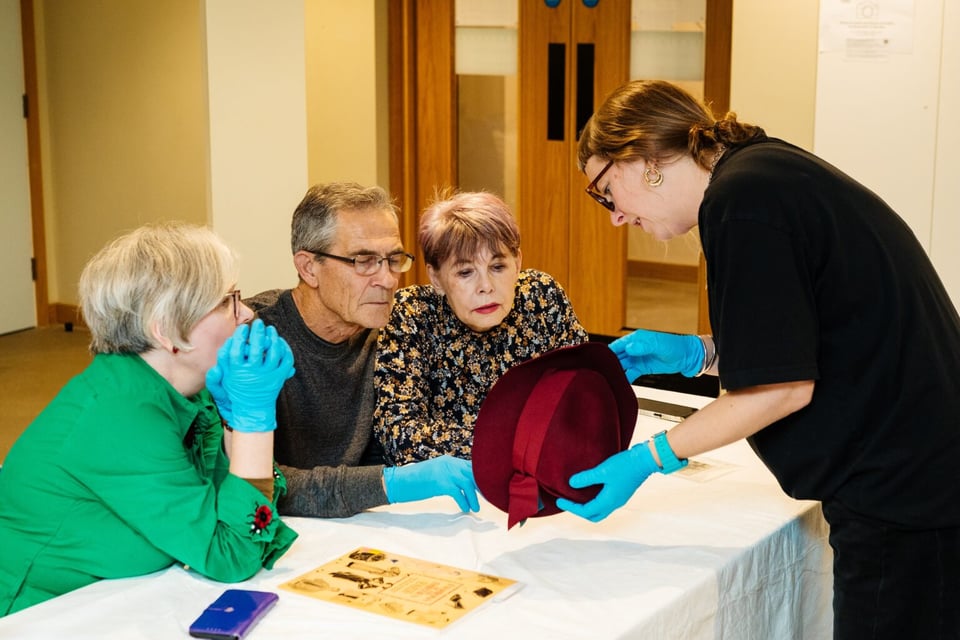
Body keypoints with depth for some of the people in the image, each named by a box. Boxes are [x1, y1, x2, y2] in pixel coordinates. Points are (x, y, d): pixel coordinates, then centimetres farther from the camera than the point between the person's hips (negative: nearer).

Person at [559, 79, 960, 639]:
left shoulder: (742, 199, -19)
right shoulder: (772, 167, 10)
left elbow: (784, 387, -19)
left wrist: (649, 460, -13)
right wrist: (695, 354, 9)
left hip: (908, 492, -10)